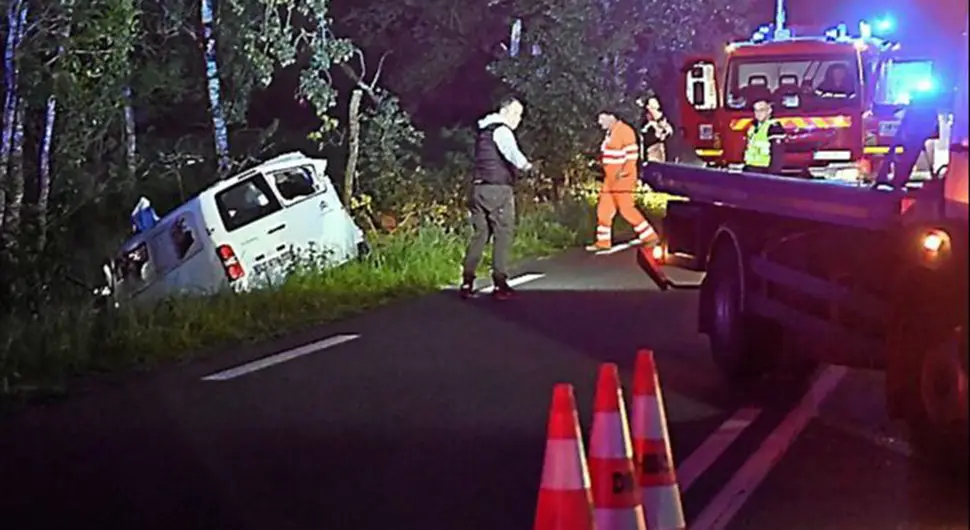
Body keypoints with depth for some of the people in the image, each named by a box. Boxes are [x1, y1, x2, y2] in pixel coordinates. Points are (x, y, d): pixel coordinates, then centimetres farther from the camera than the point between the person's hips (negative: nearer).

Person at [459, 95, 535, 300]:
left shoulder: (484, 132, 21)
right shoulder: (501, 131, -8)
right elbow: (511, 151, -30)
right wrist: (524, 164, -45)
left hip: (479, 189, 8)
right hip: (498, 189, -8)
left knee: (479, 234, 10)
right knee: (503, 235, -4)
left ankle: (467, 282, 4)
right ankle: (500, 284, -7)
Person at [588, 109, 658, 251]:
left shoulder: (625, 131, -12)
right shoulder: (610, 133, 16)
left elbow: (632, 154, -18)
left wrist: (623, 171, -22)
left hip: (622, 178, -10)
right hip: (610, 179, 10)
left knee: (626, 208, -11)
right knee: (604, 209, 7)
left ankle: (650, 236, -4)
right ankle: (603, 242, 14)